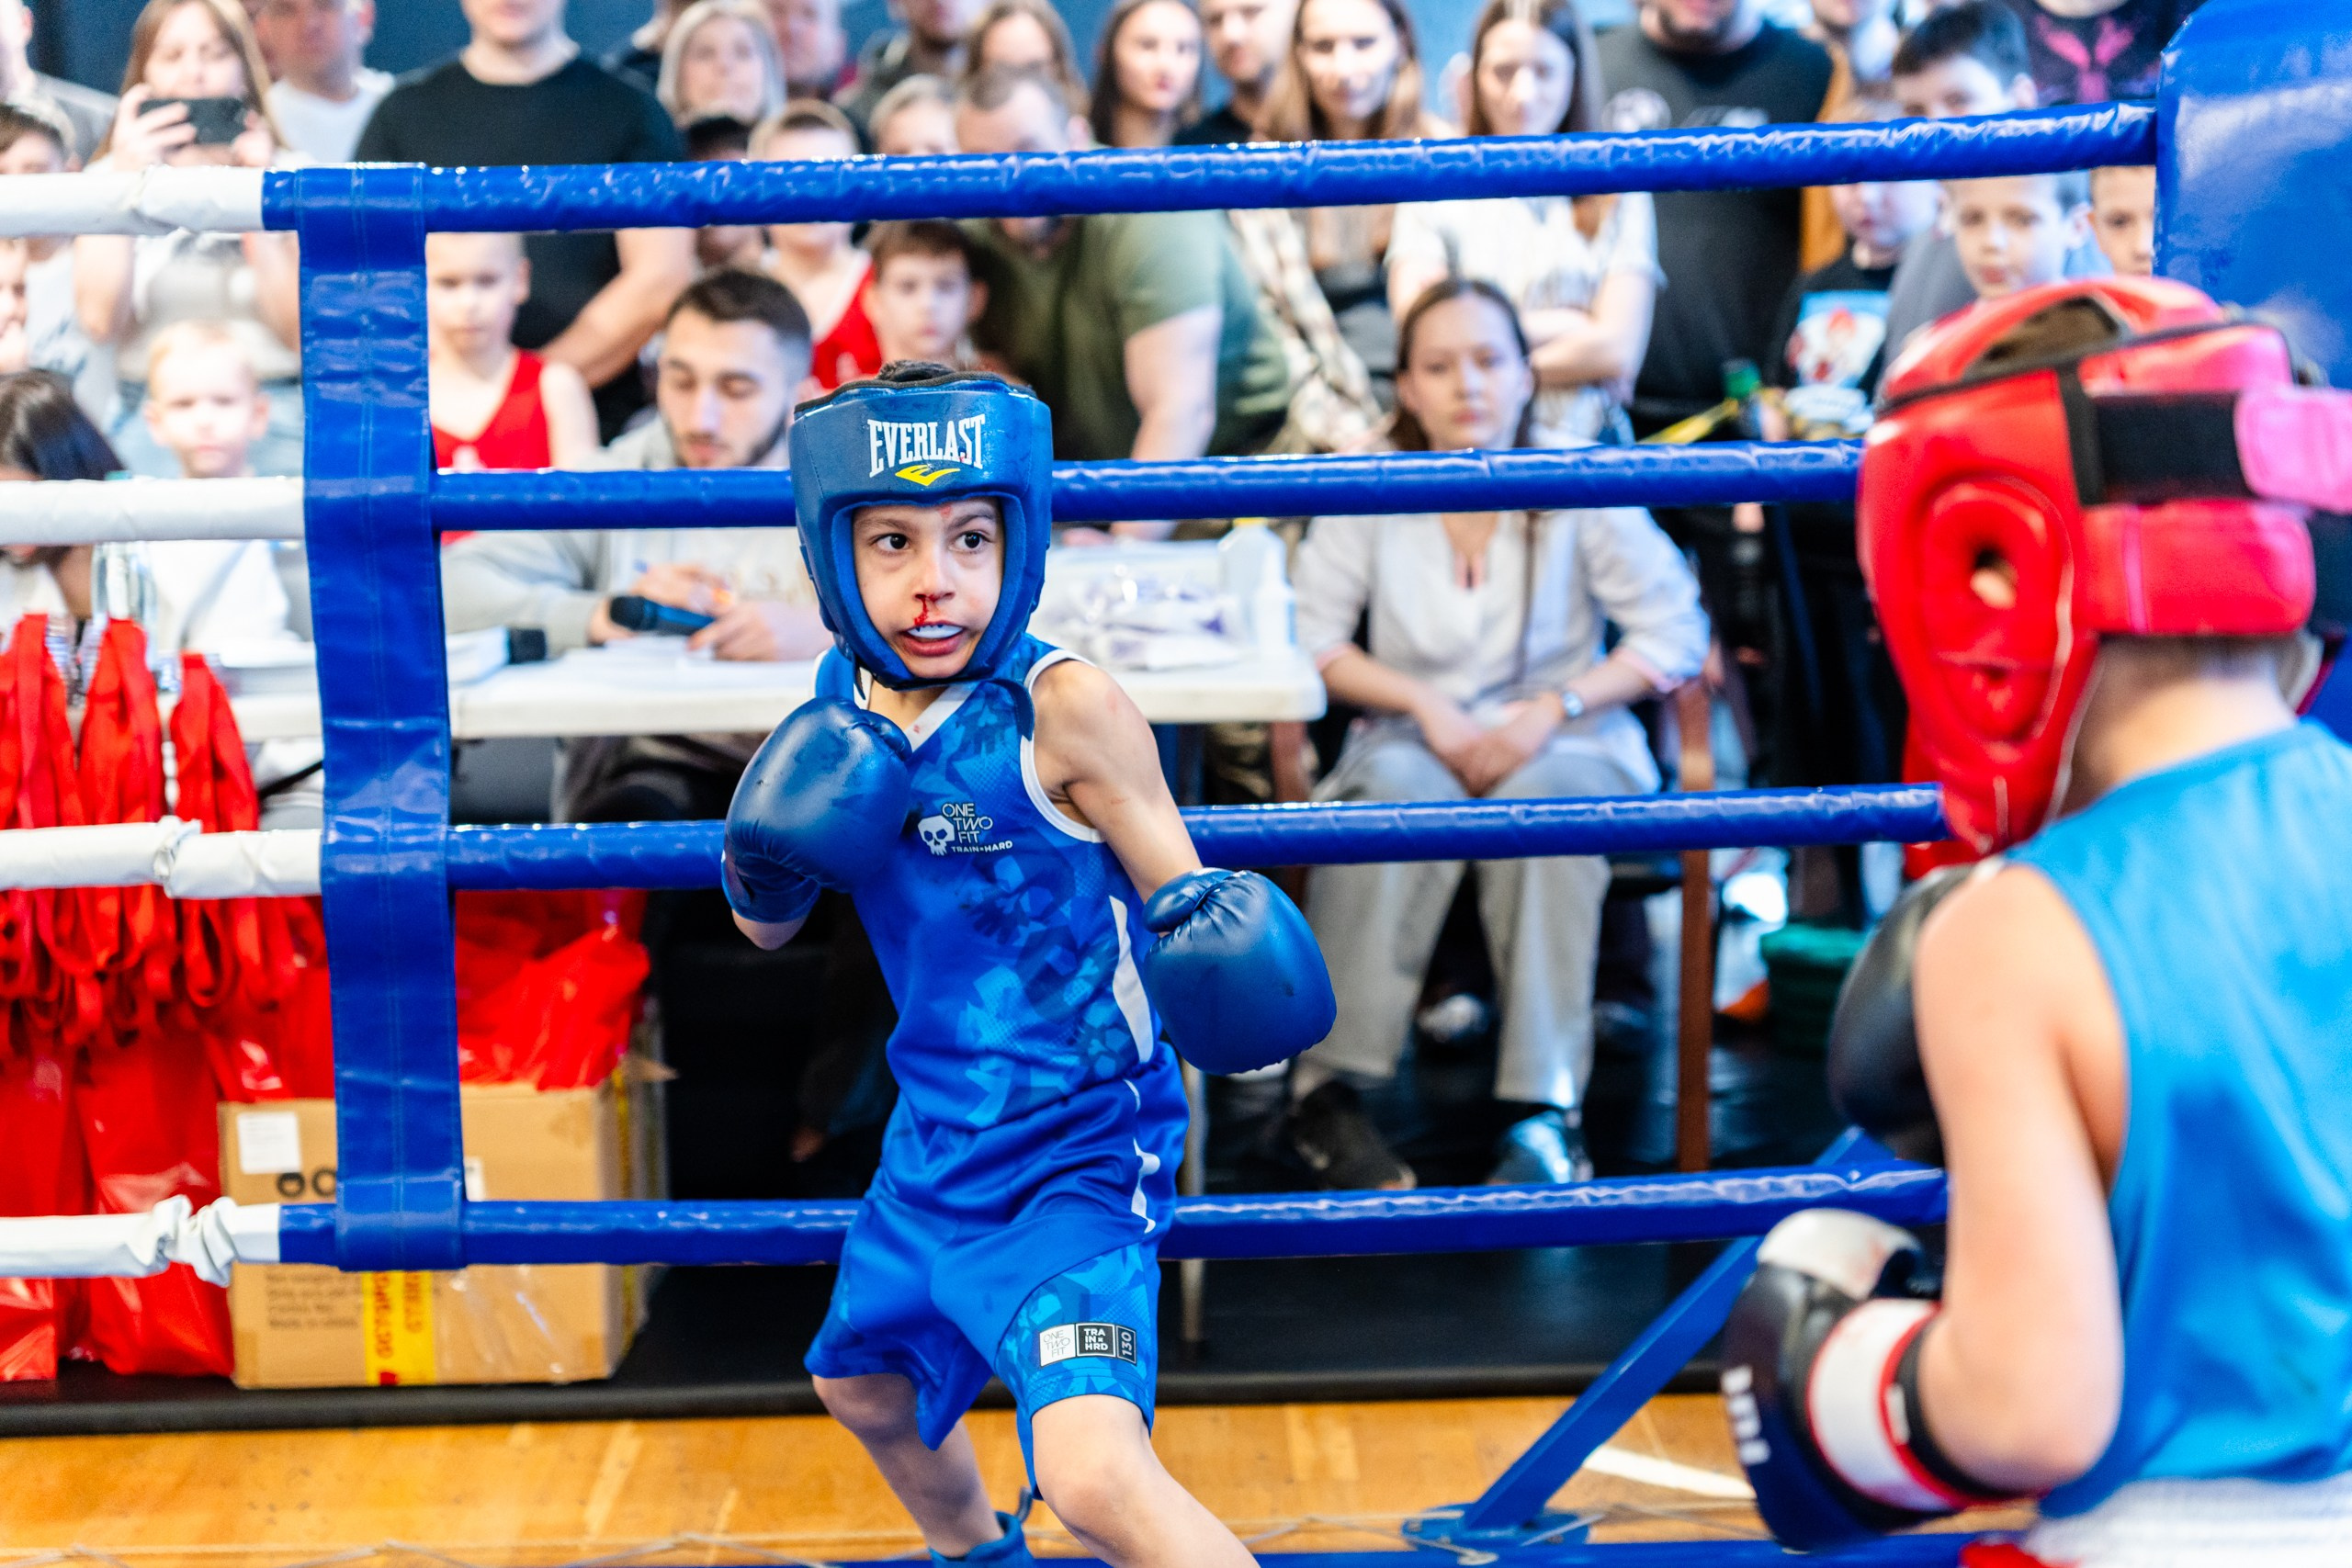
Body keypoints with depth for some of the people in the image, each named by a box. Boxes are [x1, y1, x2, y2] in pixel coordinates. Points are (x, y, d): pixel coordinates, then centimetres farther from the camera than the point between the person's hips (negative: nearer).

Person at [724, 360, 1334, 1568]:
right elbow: (766, 926, 8)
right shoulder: (843, 701, -3)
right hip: (936, 1142, 8)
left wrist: (1215, 947, -35)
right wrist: (767, 865, -14)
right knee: (859, 1383, 32)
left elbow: (1182, 899, -12)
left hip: (1073, 1161, -8)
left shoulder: (1065, 708, -21)